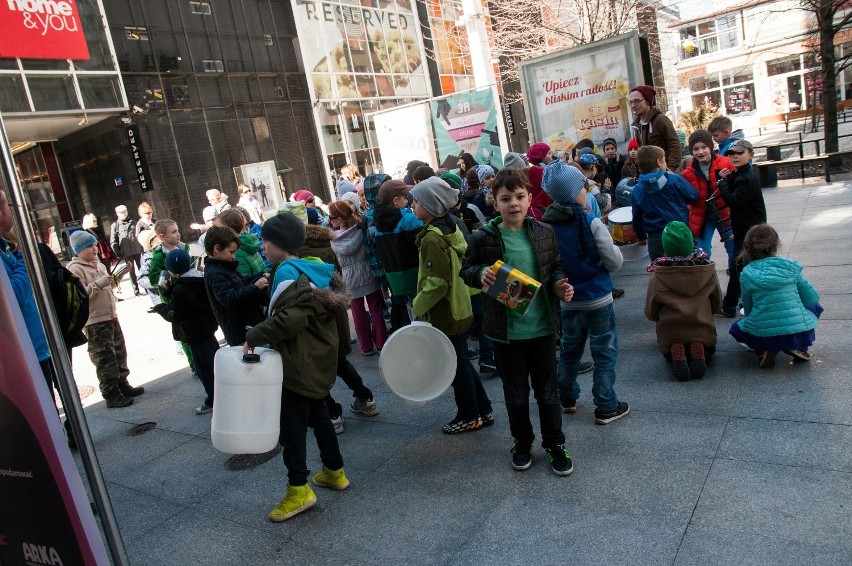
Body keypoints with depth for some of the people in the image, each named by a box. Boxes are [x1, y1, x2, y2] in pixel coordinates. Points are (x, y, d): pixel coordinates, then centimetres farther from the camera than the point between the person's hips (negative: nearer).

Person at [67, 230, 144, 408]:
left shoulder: (98, 264, 14)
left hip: (111, 317, 9)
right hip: (95, 323, -9)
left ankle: (123, 386, 32)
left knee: (119, 354, 18)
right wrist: (99, 283, -28)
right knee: (105, 360, -3)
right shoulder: (75, 269, -12)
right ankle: (112, 396, 5)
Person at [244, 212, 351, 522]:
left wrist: (255, 336, -20)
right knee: (317, 414, 20)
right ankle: (334, 471, 31)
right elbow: (332, 306, 18)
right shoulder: (314, 268, 10)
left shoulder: (287, 272, -18)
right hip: (321, 358, 10)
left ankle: (298, 489, 4)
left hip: (299, 363, -10)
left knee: (292, 422, -2)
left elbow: (291, 317, -30)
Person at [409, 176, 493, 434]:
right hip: (459, 309, 9)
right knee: (462, 363, 19)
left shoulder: (432, 238, -22)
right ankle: (482, 411, 31)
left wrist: (418, 306, -12)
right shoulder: (450, 228, 7)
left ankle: (469, 417, 23)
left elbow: (437, 283, -26)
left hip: (445, 315, -9)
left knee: (457, 366, 7)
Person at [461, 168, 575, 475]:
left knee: (548, 391, 14)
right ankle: (522, 443, 37)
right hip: (506, 331, -1)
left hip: (542, 327, 2)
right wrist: (480, 274, -18)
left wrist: (559, 283, -7)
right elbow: (465, 269, 3)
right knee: (516, 394, 15)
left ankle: (554, 444, 34)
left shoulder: (544, 233, -1)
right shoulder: (483, 238, -9)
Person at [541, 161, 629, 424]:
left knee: (569, 349, 20)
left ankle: (567, 398, 34)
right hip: (598, 299, -4)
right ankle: (606, 407, 16)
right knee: (604, 353, 8)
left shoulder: (548, 226, -5)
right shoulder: (591, 223, -17)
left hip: (568, 301, 4)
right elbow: (615, 261, -12)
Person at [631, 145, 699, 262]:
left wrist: (641, 236, 23)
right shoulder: (674, 180, -8)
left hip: (655, 238, 2)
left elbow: (636, 218, 8)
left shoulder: (637, 190, 1)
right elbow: (694, 196, 0)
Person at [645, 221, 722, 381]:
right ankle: (700, 351, -2)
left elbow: (650, 313, -5)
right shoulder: (707, 269, -9)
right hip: (703, 332, 1)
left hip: (669, 335, -1)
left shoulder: (657, 276, -15)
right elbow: (717, 305, 4)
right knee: (709, 348, 35)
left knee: (669, 351, 33)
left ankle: (675, 352, -5)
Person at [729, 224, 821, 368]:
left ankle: (764, 350, 3)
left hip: (763, 336, -1)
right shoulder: (791, 267, 0)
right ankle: (799, 348, 12)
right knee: (815, 307, 32)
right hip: (800, 335, 1)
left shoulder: (746, 274, -3)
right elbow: (812, 298, 7)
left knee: (736, 328, 31)